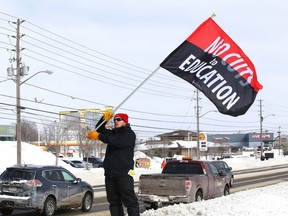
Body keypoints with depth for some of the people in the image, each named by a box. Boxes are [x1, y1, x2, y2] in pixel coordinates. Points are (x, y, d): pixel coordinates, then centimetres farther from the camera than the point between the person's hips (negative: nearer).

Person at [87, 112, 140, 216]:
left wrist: (99, 136, -22)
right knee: (114, 201, 7)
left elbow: (116, 142, -19)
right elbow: (100, 129, 15)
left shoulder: (129, 134, -4)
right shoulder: (112, 133, 19)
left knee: (130, 200, -9)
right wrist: (105, 119, -3)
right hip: (110, 173, 7)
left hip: (124, 172, -7)